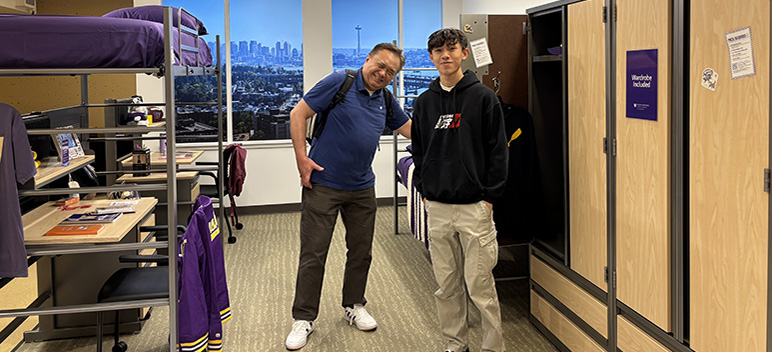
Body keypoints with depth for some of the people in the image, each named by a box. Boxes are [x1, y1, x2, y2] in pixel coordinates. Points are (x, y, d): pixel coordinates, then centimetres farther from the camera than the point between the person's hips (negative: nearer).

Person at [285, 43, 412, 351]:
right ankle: (303, 319, 9)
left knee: (361, 251, 13)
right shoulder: (340, 83, -9)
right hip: (323, 184, -6)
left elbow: (411, 130, 17)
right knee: (313, 254, -2)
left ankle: (354, 306, 32)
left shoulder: (386, 101, 9)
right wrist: (302, 158, -13)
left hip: (362, 188, 6)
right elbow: (298, 114, -8)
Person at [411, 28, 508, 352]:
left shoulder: (483, 97, -2)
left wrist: (489, 196, -8)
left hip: (475, 206, -4)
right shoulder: (424, 102, 11)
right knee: (446, 285, 11)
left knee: (480, 285, -2)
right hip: (437, 208, 4)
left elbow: (498, 151, -3)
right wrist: (423, 189, 8)